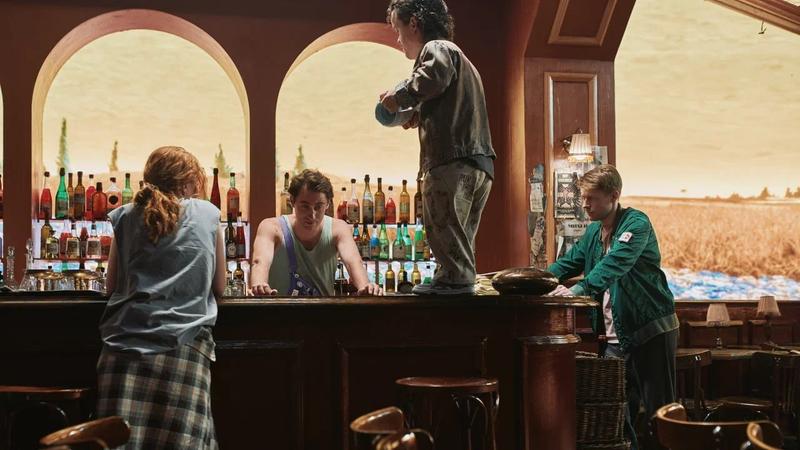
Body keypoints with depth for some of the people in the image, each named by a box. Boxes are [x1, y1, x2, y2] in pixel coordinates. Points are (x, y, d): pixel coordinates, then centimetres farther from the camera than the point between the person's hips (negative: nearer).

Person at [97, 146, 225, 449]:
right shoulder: (208, 214, 9)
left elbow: (112, 285, 17)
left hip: (126, 342, 2)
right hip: (184, 343, -2)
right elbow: (219, 287, 15)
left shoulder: (126, 217, 12)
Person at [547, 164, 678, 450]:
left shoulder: (636, 223, -14)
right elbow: (569, 263, 17)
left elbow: (615, 264, -29)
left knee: (658, 409, -1)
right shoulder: (594, 231, 11)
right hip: (616, 333, 7)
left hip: (652, 329, -7)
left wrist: (578, 290, -42)